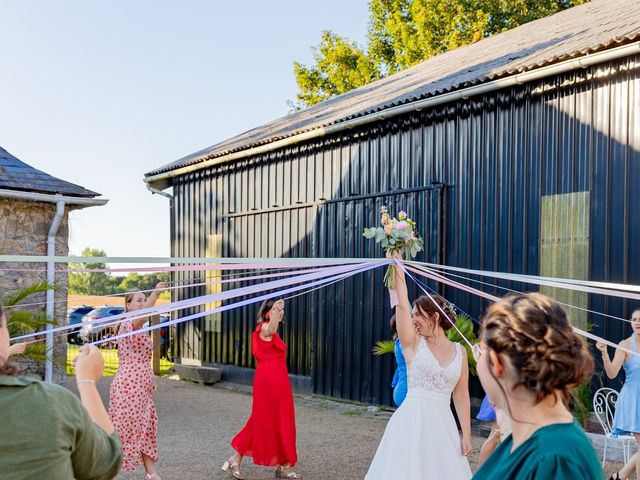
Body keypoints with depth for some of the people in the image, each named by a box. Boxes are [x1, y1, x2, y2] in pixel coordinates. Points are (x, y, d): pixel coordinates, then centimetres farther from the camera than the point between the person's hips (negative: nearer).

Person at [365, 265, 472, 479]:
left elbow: (461, 396, 6)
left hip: (443, 423, 2)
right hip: (413, 420, -2)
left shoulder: (460, 351, 5)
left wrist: (466, 435, 3)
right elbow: (402, 302, -9)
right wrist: (397, 265, -13)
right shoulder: (414, 344, 0)